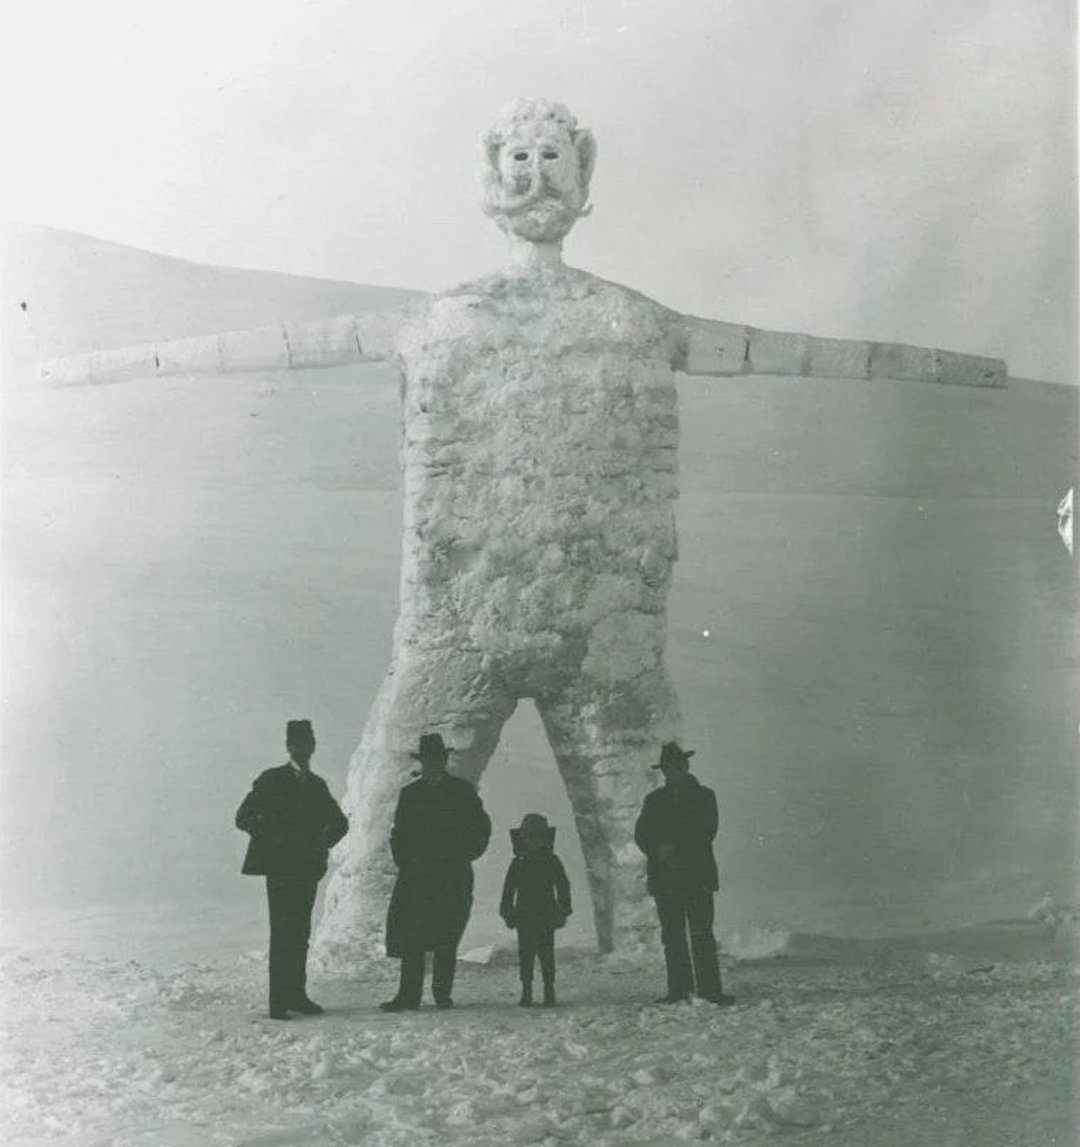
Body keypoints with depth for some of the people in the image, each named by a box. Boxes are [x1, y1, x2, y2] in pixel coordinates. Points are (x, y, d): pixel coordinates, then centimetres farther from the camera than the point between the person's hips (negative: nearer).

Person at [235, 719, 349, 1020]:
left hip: (307, 867, 5)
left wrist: (323, 843, 8)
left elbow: (339, 822, 24)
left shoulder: (316, 785, 14)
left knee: (300, 933, 7)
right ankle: (278, 1002, -6)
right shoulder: (271, 780, -1)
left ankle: (296, 995, 12)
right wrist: (272, 839, -12)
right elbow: (244, 818, -4)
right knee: (282, 932, -8)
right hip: (280, 867, -5)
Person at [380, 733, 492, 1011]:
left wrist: (462, 857, 1)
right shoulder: (409, 794, 12)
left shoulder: (463, 791, 7)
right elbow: (399, 834, 15)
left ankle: (443, 993, 5)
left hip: (453, 876, -1)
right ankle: (409, 996, -6)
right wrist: (404, 861, 2)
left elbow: (482, 828, 9)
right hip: (416, 875, 1)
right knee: (411, 938, -7)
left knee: (446, 937, -3)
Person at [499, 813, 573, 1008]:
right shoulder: (518, 864, 5)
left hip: (546, 918, -1)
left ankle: (549, 991, 5)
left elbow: (563, 888, 6)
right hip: (524, 918, 1)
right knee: (525, 954, 1)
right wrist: (508, 913, 4)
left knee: (546, 954, -2)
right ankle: (526, 991, 8)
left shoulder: (552, 863, 3)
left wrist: (563, 911, 0)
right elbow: (508, 890, 9)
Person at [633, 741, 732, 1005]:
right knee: (672, 937, 1)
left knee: (702, 937, -7)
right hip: (665, 878, 3)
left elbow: (706, 833, -3)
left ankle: (709, 990, -7)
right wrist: (659, 852, -11)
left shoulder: (704, 796, 8)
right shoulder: (654, 801, 15)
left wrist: (676, 850, -11)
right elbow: (641, 835, 8)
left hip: (697, 876, -3)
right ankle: (678, 990, 4)